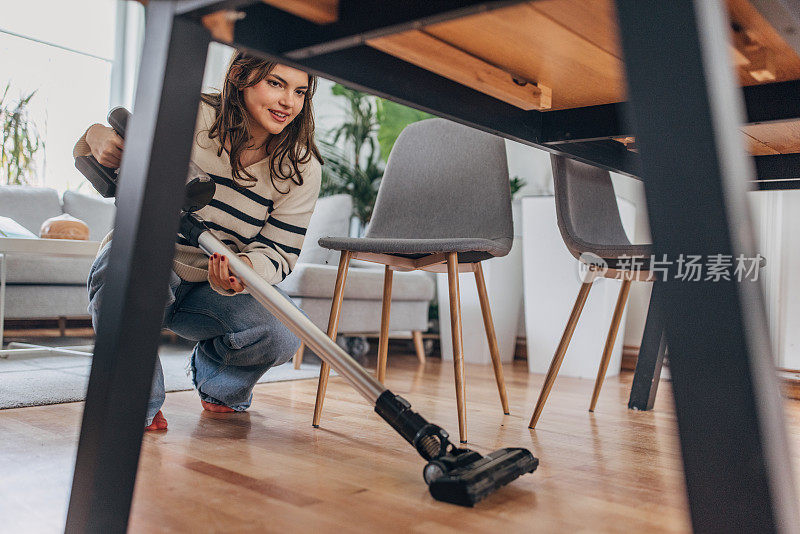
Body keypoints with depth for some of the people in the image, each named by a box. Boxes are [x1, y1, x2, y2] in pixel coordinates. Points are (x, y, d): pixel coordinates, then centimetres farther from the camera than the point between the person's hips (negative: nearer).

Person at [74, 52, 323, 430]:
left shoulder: (302, 169, -10)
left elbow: (279, 253, -12)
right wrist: (95, 136, -27)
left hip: (212, 290, 2)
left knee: (280, 335, -25)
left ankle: (214, 382, 15)